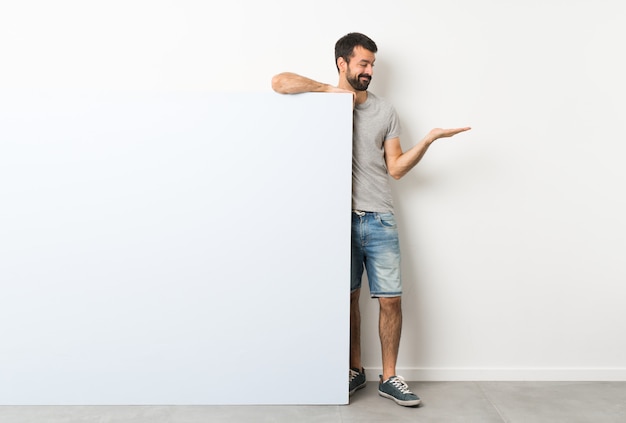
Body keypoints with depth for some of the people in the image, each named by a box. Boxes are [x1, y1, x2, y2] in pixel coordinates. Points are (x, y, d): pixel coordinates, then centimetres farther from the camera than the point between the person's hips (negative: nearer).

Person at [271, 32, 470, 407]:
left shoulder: (386, 111, 11)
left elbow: (396, 168, 5)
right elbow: (279, 82, -9)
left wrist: (429, 139, -8)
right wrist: (330, 89, -10)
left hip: (380, 221, 2)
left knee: (391, 300, 1)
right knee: (348, 299, 10)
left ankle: (389, 377, 19)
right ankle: (355, 371, 28)